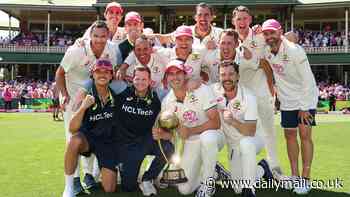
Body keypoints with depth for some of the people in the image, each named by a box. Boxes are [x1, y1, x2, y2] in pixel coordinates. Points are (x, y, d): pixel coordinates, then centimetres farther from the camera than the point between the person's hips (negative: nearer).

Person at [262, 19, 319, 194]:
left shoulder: (294, 51, -23)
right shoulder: (266, 51, -6)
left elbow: (307, 81, -20)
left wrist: (304, 107, -18)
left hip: (305, 97, -6)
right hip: (287, 101, 6)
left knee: (304, 135, -8)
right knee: (289, 135, 6)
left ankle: (305, 179, -1)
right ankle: (295, 176, 16)